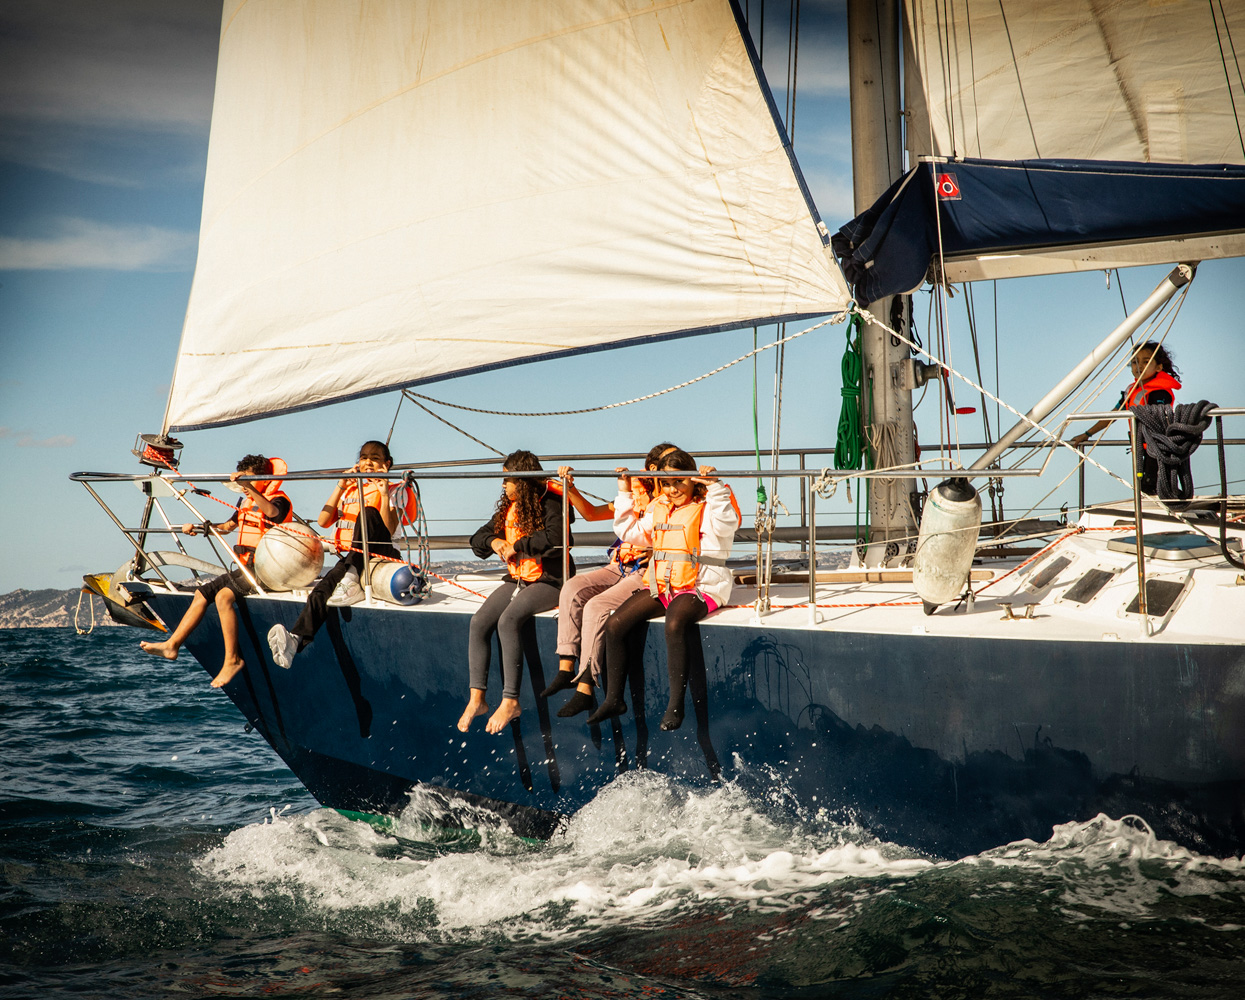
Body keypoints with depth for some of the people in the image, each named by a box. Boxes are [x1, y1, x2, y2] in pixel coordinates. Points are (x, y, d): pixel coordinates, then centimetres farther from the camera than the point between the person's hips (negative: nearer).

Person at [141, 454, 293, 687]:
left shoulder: (279, 500, -11)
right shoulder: (246, 501, 15)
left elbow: (273, 512, -37)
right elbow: (228, 526, 29)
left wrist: (250, 487, -47)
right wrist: (199, 528, 16)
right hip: (245, 568, 9)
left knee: (224, 596, -27)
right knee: (203, 593, 5)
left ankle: (232, 658, -22)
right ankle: (172, 645, 11)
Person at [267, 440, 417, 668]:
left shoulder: (395, 491, 7)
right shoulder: (350, 490, 22)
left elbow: (388, 530, -10)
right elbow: (323, 521, 6)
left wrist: (384, 494, -20)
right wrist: (340, 487, 1)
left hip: (381, 557, -4)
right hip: (350, 559, 4)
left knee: (369, 513, -31)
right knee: (322, 589, -29)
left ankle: (352, 580, -40)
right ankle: (296, 639, -47)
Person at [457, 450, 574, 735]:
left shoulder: (549, 504, -9)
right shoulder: (508, 508, 15)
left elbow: (554, 538, -28)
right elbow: (479, 537, 20)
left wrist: (516, 547, -19)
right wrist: (493, 542, -3)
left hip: (548, 582, -7)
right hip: (516, 580, 8)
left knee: (508, 620, -30)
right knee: (479, 621, -15)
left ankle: (510, 701, -26)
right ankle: (477, 698, -12)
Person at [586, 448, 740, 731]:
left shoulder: (707, 506, -2)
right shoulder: (658, 508, 17)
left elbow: (725, 526, -23)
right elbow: (631, 532, 25)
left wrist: (715, 488, -30)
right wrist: (624, 495, 18)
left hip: (698, 586, -7)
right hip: (660, 585, 7)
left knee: (674, 625, -37)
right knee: (614, 625, -10)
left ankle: (676, 704, -25)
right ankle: (614, 699, 4)